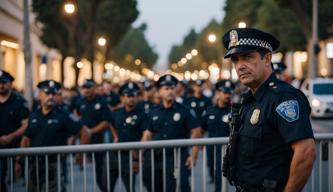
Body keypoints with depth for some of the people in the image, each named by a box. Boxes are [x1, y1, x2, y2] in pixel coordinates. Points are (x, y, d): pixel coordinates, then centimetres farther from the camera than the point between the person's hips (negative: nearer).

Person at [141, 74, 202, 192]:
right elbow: (148, 135, 13)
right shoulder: (154, 113, 10)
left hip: (178, 158, -4)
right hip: (155, 158, 4)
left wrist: (193, 156, -11)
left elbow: (196, 132, -4)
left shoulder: (184, 111, -1)